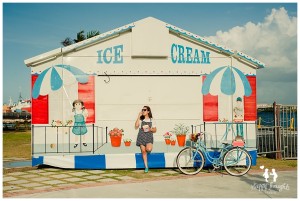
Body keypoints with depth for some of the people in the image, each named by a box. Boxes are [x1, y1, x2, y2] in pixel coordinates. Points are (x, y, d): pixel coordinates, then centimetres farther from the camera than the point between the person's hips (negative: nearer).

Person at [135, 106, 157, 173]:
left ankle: (147, 149, 13)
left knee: (148, 149, -26)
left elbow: (155, 130, 11)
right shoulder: (140, 119, 7)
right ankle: (146, 167, 7)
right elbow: (136, 126, -10)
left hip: (149, 136, -1)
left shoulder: (152, 120, 8)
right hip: (141, 136, 1)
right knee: (143, 151, -3)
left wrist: (150, 129, -10)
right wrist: (138, 117, -10)